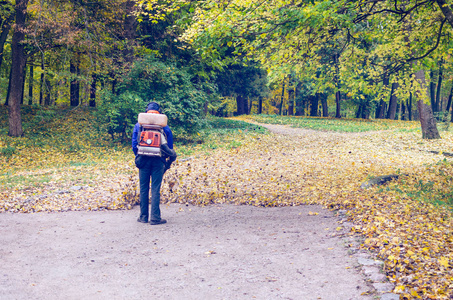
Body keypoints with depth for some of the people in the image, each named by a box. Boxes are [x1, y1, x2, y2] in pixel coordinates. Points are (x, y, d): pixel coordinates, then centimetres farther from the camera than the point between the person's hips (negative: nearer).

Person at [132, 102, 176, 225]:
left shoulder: (139, 125, 4)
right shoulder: (164, 127, 3)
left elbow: (134, 144, 3)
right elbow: (170, 146, 4)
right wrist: (167, 159, 17)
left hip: (143, 159, 1)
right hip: (158, 160, -1)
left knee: (143, 188, 9)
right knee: (155, 189, 0)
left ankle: (143, 216, 14)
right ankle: (155, 218, -1)